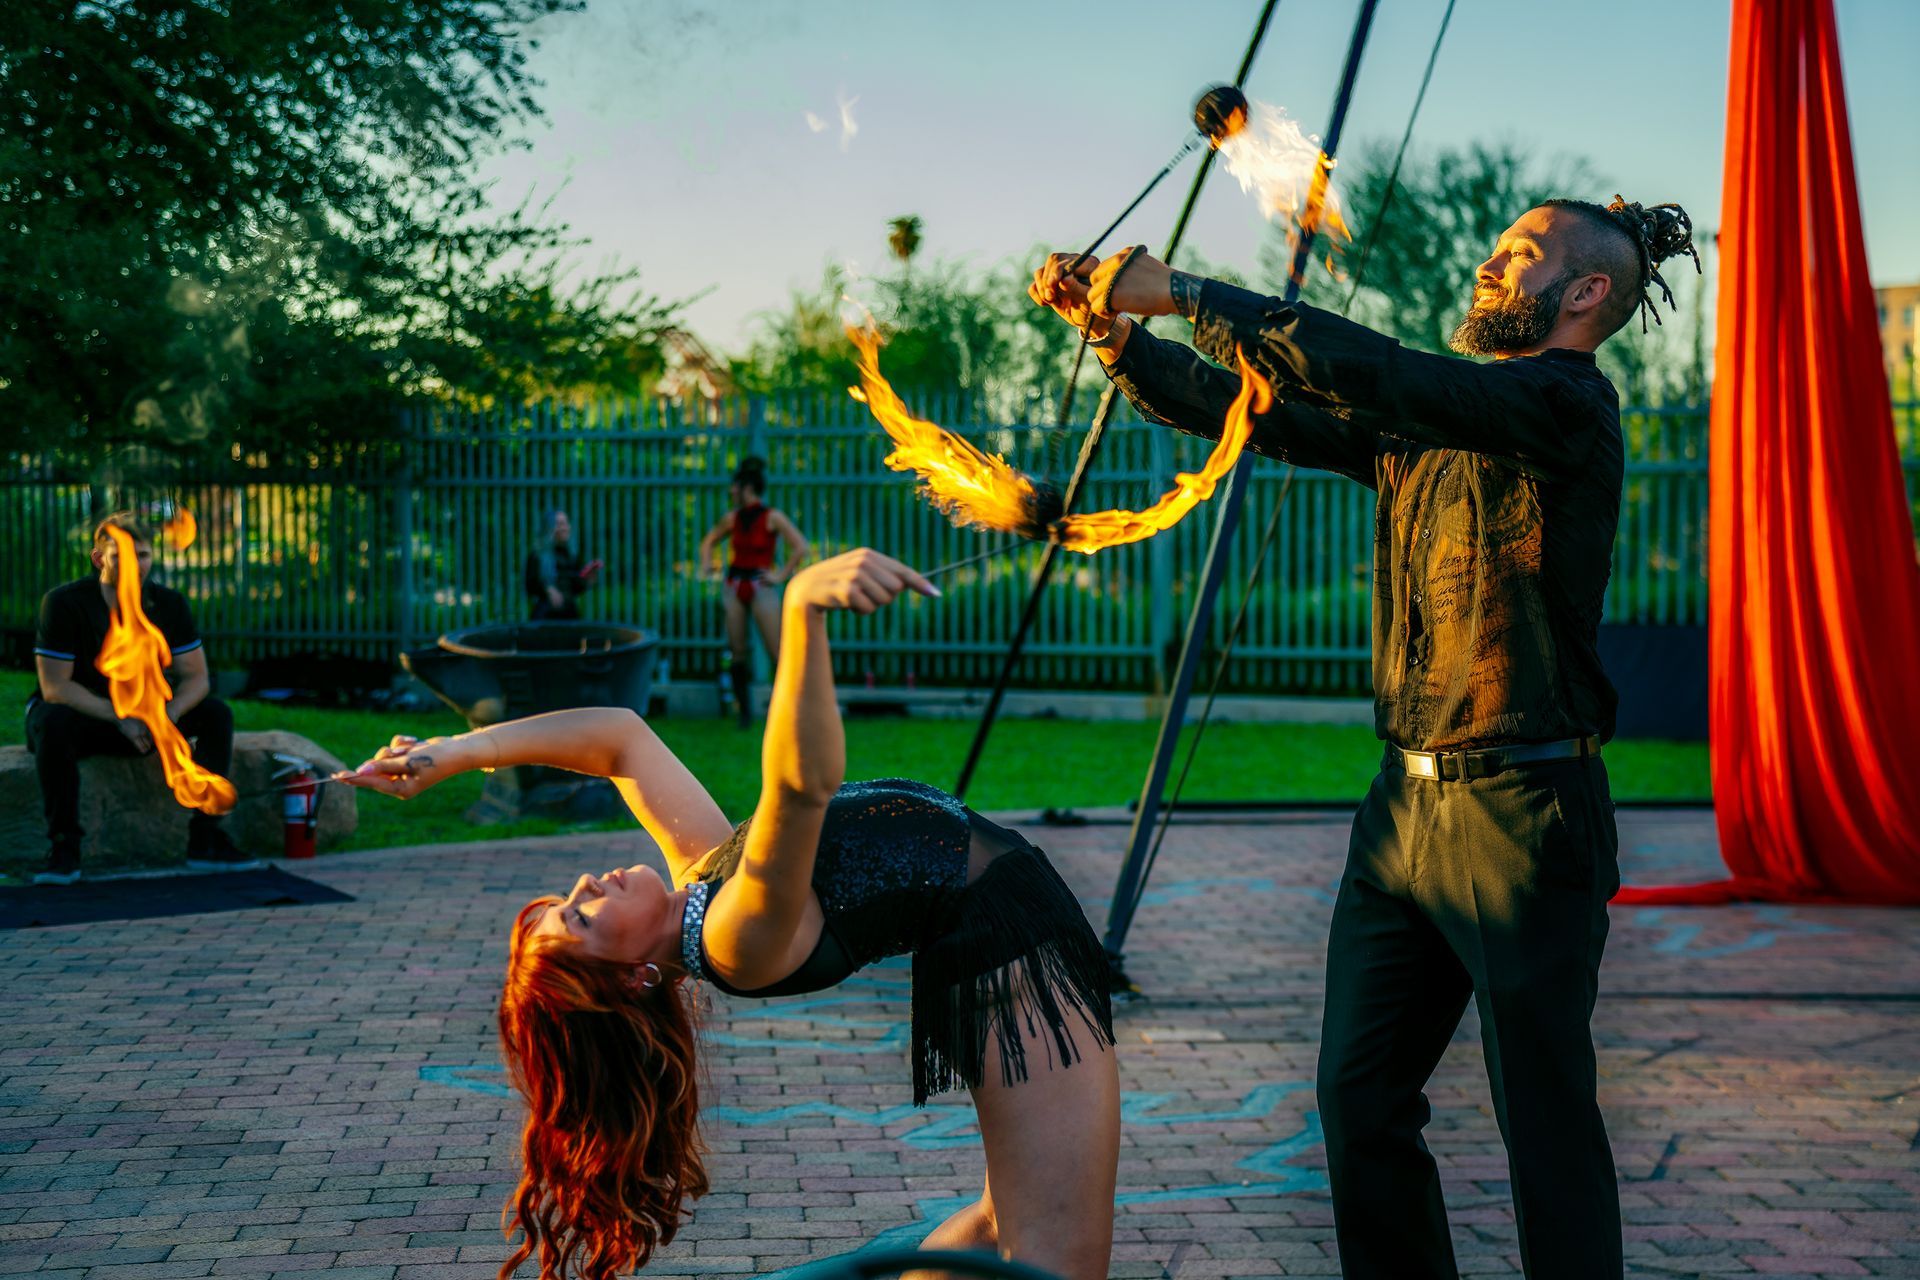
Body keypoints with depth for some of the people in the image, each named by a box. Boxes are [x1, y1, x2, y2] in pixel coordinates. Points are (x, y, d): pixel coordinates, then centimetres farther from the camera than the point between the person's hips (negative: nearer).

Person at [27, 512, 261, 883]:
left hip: (139, 716, 4)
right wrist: (119, 717, -30)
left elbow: (196, 678, -6)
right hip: (79, 713, -4)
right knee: (52, 724, -39)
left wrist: (170, 713, -28)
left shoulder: (169, 604, -5)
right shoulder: (64, 602, -18)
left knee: (216, 713, -17)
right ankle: (63, 848, -29)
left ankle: (206, 839, -15)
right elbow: (54, 687, -21)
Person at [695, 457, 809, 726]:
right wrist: (707, 563, 10)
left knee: (777, 652, -8)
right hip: (734, 587, 5)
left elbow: (800, 547, -12)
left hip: (761, 588, -5)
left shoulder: (772, 517, -8)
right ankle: (744, 711, 11)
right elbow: (709, 540, 25)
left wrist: (781, 575, -12)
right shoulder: (732, 519, 7)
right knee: (738, 652, 4)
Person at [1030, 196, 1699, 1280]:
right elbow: (1258, 411, 15)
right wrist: (1116, 328, 3)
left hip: (1523, 816, -8)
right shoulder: (1427, 421, 15)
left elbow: (1364, 371, -22)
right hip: (1406, 805, 8)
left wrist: (1181, 290, -17)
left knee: (1547, 1119, 0)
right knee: (1360, 1093, 10)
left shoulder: (1568, 405, -11)